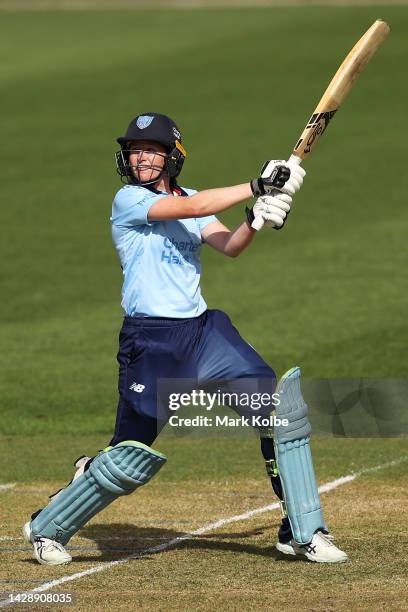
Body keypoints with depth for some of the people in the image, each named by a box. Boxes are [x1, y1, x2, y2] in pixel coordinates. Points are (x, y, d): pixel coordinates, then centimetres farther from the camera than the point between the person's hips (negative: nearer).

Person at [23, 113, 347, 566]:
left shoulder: (188, 202, 15)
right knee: (133, 459, -7)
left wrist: (256, 219, -21)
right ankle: (47, 527, 16)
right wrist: (256, 186, -23)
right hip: (150, 340, -6)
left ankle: (302, 532, 0)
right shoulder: (128, 201, -4)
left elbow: (229, 245, -1)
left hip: (204, 331, 6)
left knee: (282, 406, -8)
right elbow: (189, 209, -20)